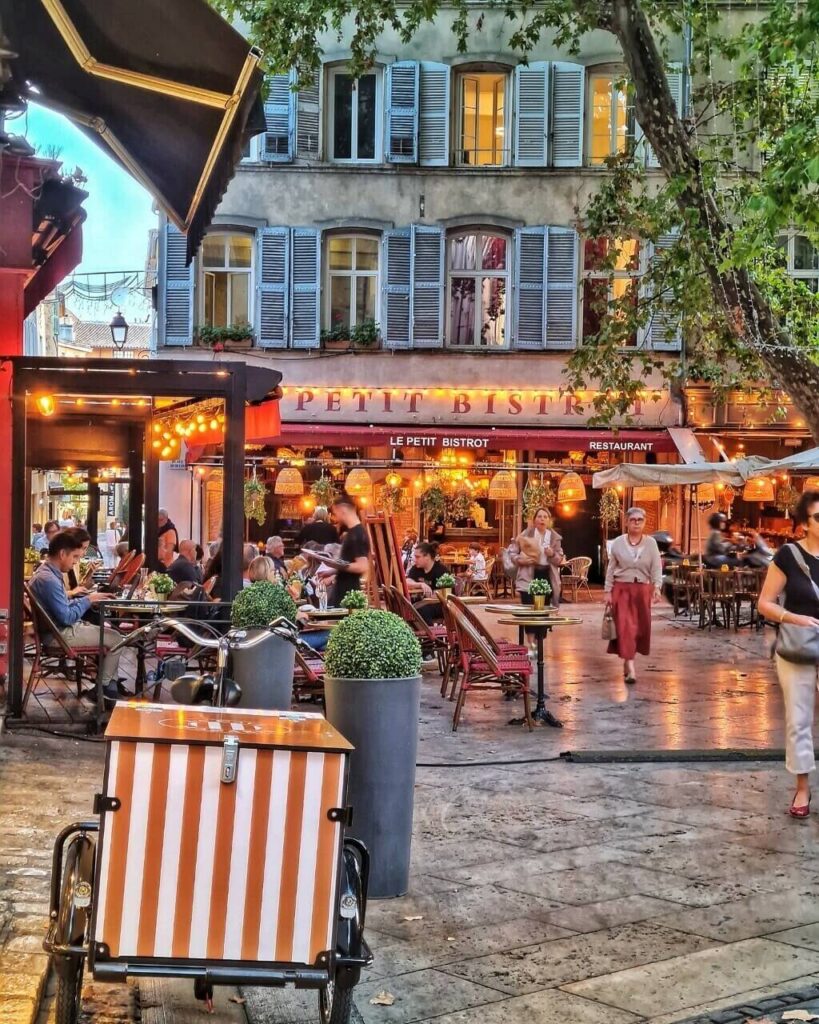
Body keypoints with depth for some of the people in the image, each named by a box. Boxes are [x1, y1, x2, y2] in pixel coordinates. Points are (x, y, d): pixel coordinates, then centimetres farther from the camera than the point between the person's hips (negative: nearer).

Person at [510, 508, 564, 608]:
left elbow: (560, 560, 8)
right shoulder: (526, 534, -1)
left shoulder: (555, 537, 6)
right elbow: (512, 551, 3)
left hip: (547, 576, 2)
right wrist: (520, 560, -15)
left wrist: (553, 555, -12)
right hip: (529, 577, -2)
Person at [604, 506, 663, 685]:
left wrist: (657, 587, -18)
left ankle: (628, 660, 27)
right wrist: (608, 591, 0)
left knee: (641, 627, 7)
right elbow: (611, 569, 5)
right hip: (621, 589, -2)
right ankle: (630, 668, -14)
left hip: (642, 589, 2)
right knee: (625, 626, -11)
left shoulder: (651, 543, 3)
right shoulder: (618, 543, 1)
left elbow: (656, 568, -3)